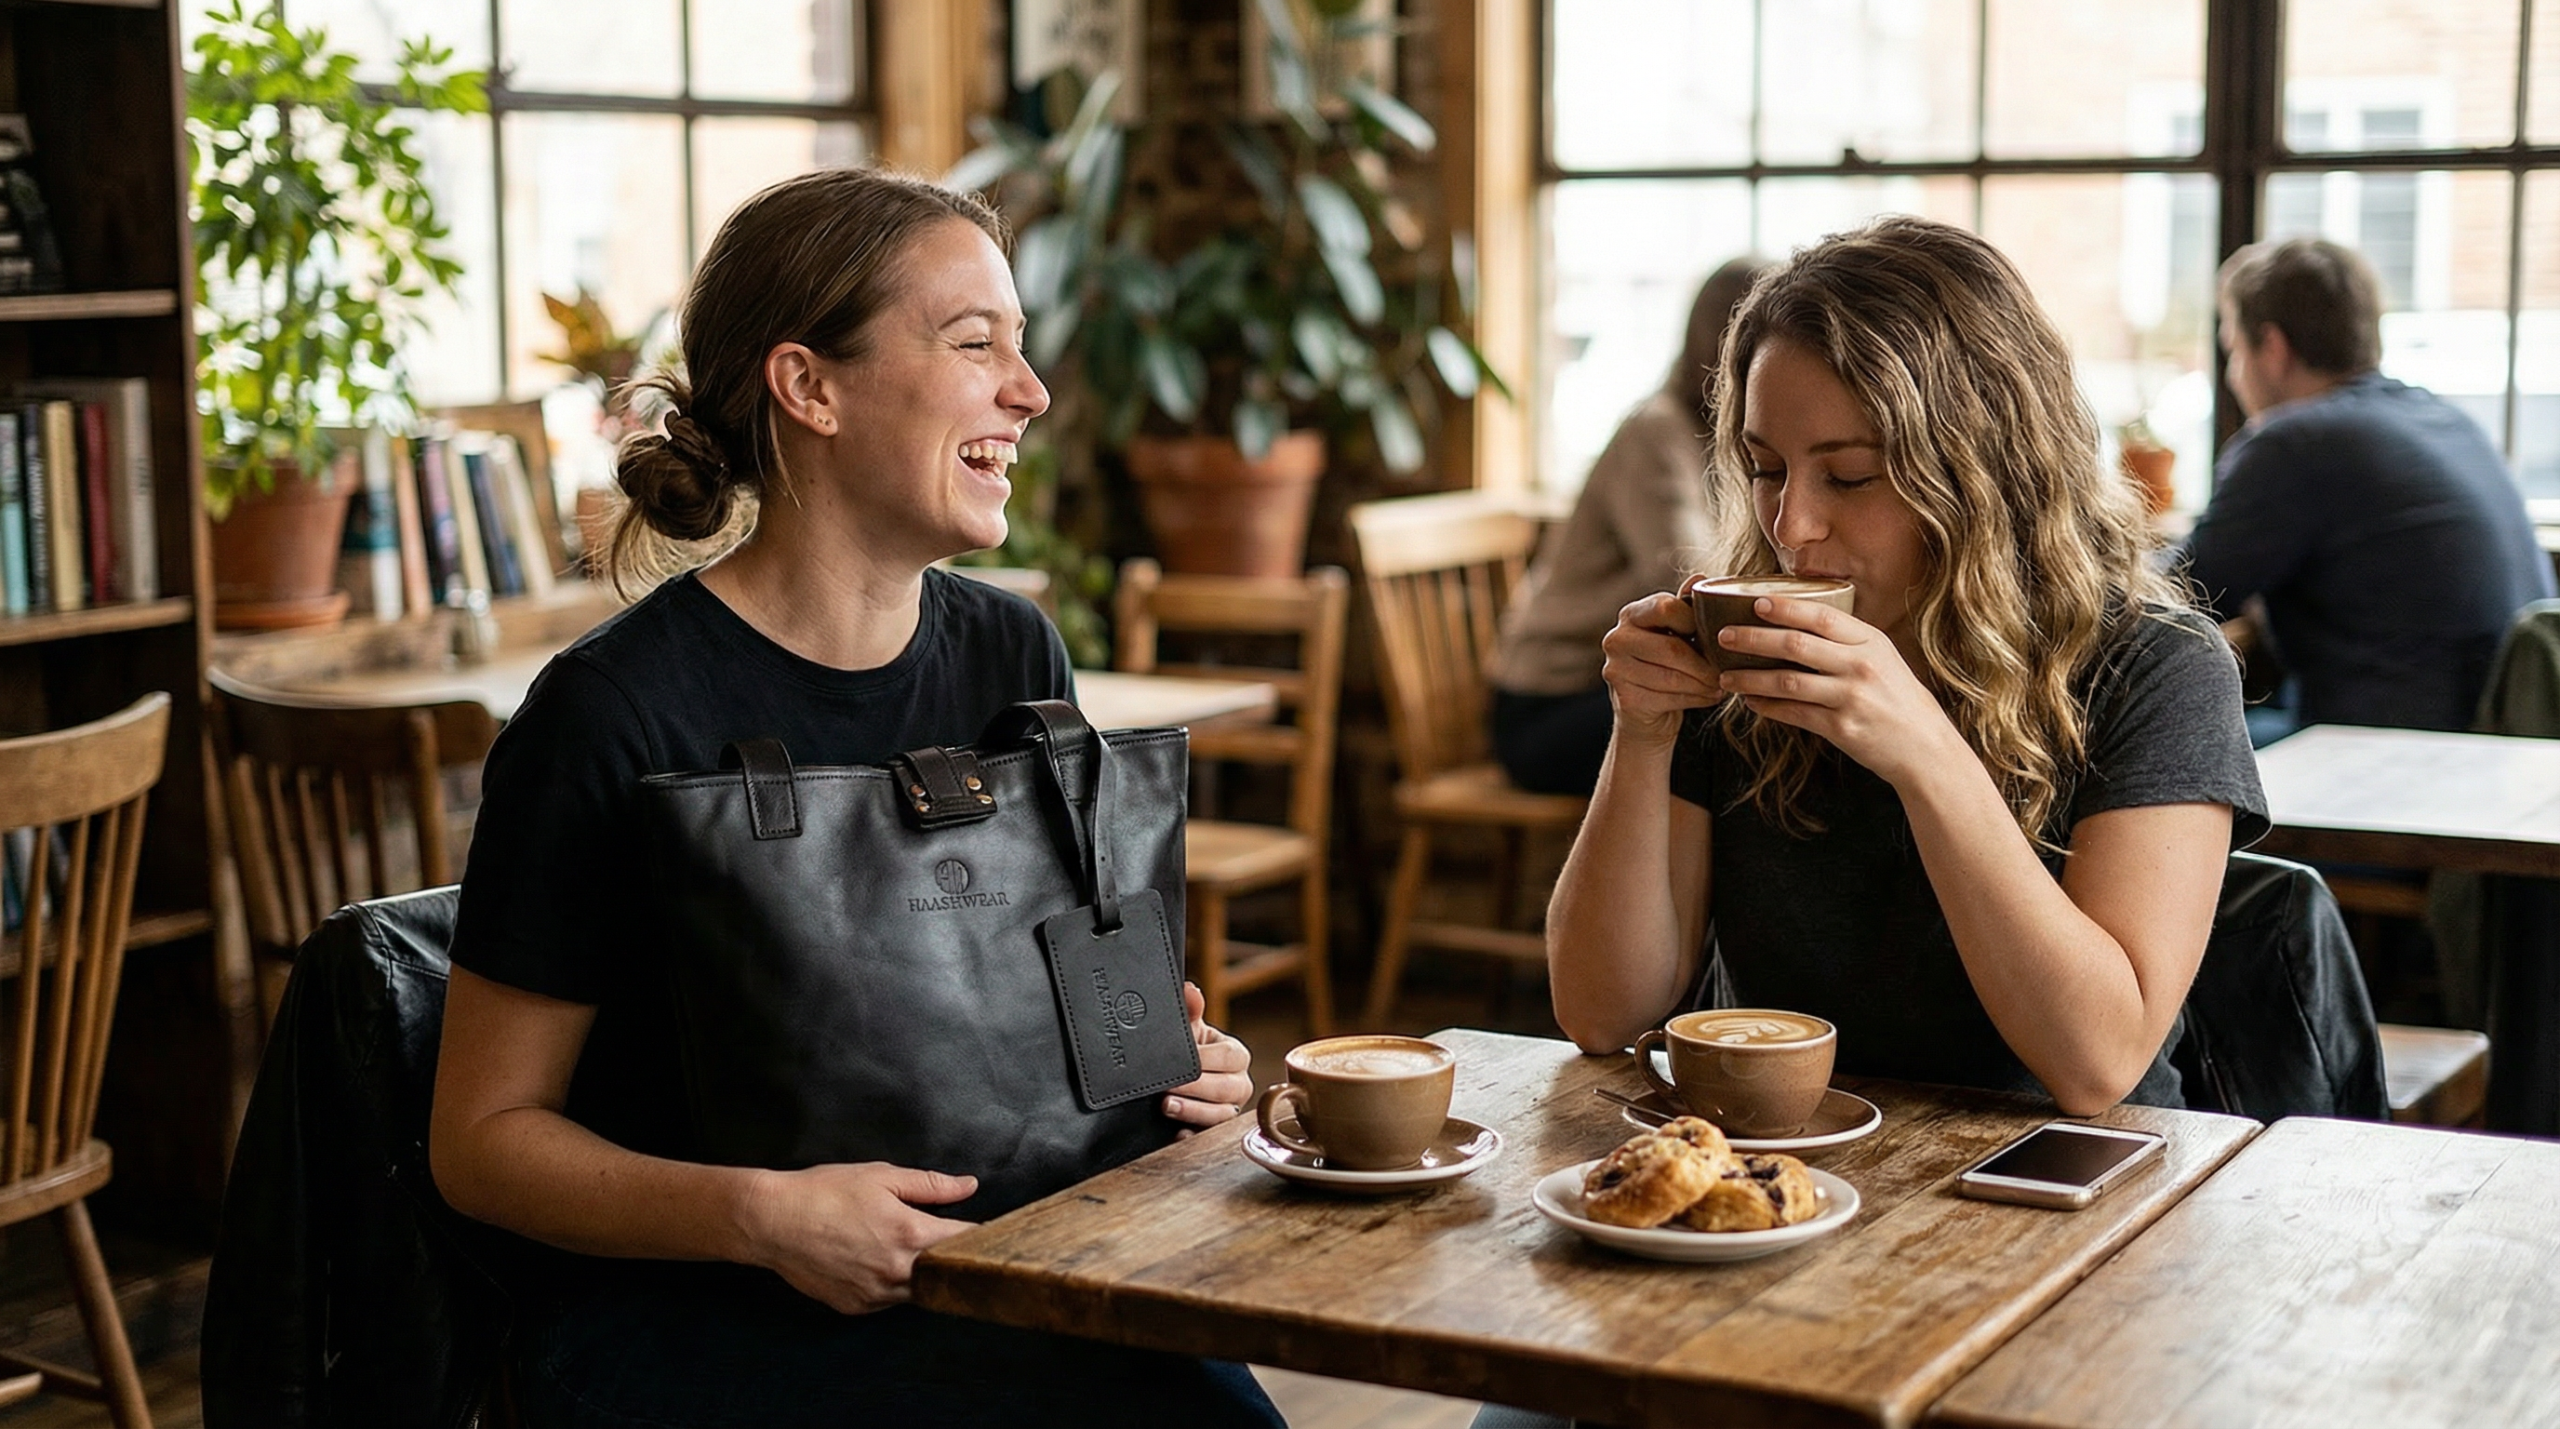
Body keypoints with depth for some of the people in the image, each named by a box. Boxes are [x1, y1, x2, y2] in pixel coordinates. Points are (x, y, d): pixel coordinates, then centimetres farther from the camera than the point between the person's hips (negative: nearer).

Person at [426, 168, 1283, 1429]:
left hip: (956, 1280, 6)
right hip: (666, 1314, -6)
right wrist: (757, 1216, -24)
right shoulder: (615, 714, -13)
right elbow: (483, 1138, -8)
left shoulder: (1013, 660, 6)